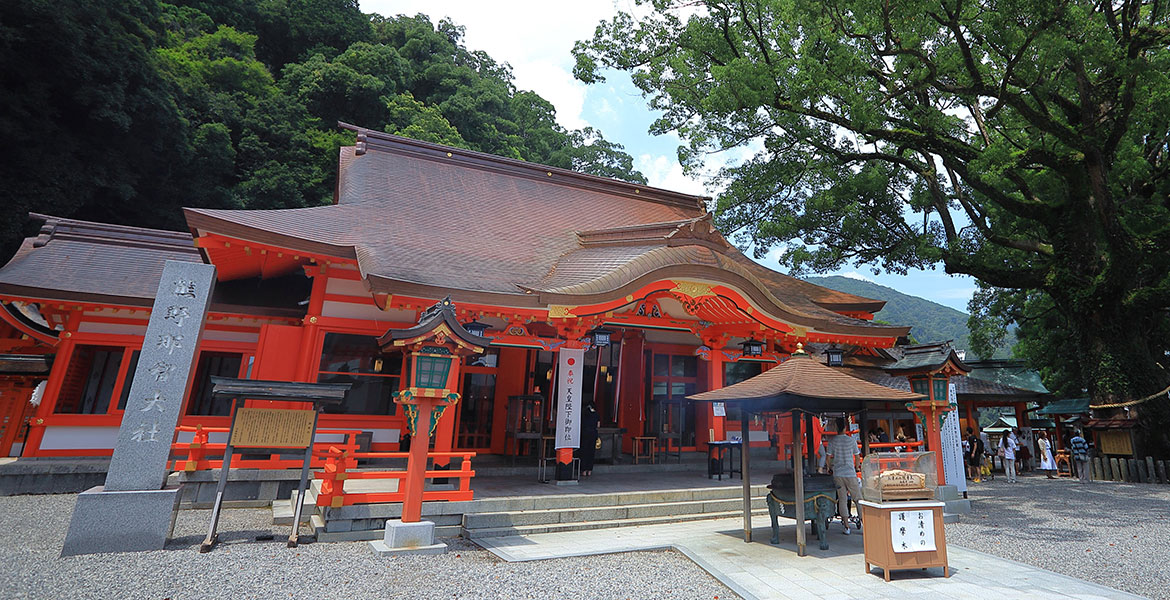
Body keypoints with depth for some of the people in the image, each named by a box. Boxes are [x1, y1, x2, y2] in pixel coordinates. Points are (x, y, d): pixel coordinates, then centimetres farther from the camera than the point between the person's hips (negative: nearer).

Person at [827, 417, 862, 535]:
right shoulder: (851, 440, -4)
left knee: (842, 500, 5)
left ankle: (847, 527, 5)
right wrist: (856, 468, 23)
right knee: (858, 498, 9)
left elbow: (829, 458, 2)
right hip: (850, 473, -1)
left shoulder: (832, 441, -1)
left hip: (837, 474, 1)